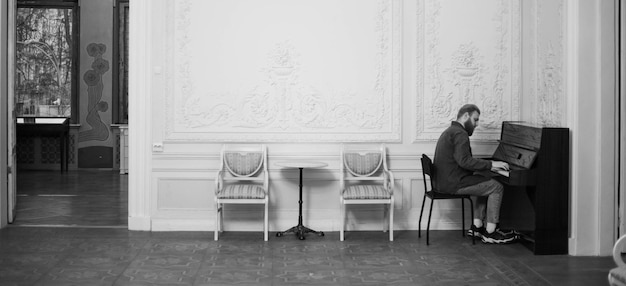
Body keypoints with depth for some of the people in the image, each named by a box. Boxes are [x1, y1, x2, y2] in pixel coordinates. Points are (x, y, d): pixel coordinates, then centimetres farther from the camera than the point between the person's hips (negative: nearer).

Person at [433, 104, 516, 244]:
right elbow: (465, 161, -25)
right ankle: (490, 233, -2)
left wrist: (489, 165, 13)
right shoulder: (460, 134, -15)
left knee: (485, 184, 24)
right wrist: (491, 164, -19)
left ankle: (477, 226, 19)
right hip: (453, 183, -11)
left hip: (445, 180, 11)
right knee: (497, 187, -4)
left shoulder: (450, 131, 19)